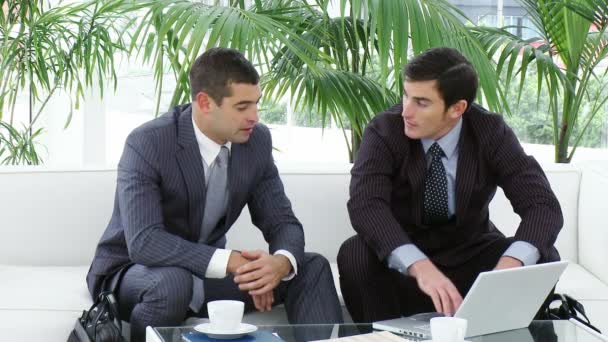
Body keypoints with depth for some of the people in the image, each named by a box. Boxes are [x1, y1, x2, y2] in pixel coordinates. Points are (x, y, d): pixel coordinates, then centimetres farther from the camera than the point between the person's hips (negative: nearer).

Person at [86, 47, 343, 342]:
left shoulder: (257, 141, -7)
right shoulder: (147, 144, -25)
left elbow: (282, 223, -4)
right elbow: (144, 242, -34)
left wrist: (281, 262, -29)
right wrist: (231, 263, -40)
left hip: (207, 272, 5)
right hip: (133, 272, -5)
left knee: (311, 268, -10)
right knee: (173, 282, -39)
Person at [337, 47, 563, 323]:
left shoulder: (490, 133, -13)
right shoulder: (384, 132, -17)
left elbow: (543, 205, -20)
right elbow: (366, 205, -32)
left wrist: (511, 263, -42)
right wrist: (419, 266, -49)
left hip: (470, 256, 1)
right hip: (401, 260, -1)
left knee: (543, 261, -23)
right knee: (355, 256, -31)